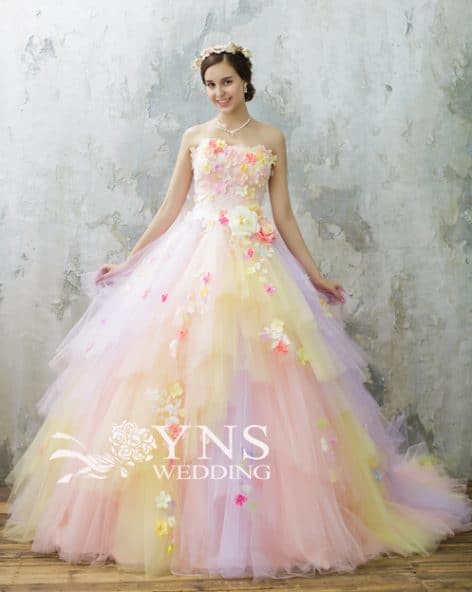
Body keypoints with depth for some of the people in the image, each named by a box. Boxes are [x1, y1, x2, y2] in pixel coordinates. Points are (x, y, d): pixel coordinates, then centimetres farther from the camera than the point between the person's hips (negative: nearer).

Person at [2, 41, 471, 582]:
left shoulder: (272, 139, 11)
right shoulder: (193, 138, 13)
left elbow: (283, 215, 10)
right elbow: (169, 209, 11)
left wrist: (313, 274, 5)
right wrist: (128, 263, 6)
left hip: (256, 265, 0)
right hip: (192, 260, 1)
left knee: (255, 384, -5)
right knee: (179, 365, -6)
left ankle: (256, 524, 9)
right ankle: (178, 517, 8)